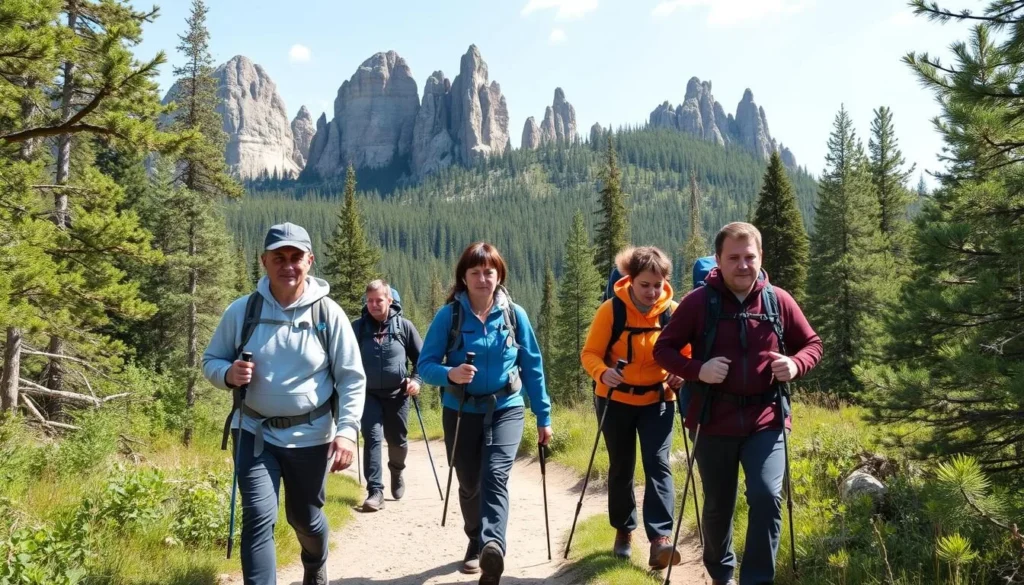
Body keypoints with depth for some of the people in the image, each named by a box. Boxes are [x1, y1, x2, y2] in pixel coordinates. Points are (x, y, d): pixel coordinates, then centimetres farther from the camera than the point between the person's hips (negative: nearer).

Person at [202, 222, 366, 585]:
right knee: (259, 519, -11)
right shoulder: (241, 311, -6)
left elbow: (352, 378, -7)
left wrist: (347, 430, -18)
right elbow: (210, 361, 5)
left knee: (305, 517, 18)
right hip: (255, 432, 0)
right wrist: (229, 374, -19)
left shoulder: (328, 313, -9)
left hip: (310, 435, 0)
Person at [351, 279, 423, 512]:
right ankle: (375, 491, -9)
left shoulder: (404, 326, -2)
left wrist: (417, 379, -9)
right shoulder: (357, 327, -1)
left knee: (398, 440, 13)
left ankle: (397, 472, 43)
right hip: (369, 394, -1)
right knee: (372, 438, -13)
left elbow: (422, 357, 5)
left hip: (397, 394, 1)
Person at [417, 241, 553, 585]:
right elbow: (425, 365, -9)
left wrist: (543, 415, 6)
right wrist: (449, 374, -31)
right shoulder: (448, 315, -9)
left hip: (506, 410, -1)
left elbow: (532, 366, 3)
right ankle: (476, 543, 36)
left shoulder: (514, 314, -4)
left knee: (495, 475, -23)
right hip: (461, 413, 1)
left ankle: (493, 546, -35)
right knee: (470, 484, 14)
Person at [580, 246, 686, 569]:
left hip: (657, 399, 0)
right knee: (621, 467, 11)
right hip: (616, 399, 0)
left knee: (658, 464, -14)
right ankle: (623, 530, 30)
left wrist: (681, 376, -23)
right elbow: (590, 353, -15)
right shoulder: (611, 309, -16)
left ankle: (660, 539, -15)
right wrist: (602, 373, -36)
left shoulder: (673, 312, -10)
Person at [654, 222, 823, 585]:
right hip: (713, 422, 0)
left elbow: (812, 344, 10)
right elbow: (663, 348, -2)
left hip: (766, 421, 1)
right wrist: (697, 370, -20)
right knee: (718, 505, 14)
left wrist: (796, 365, -13)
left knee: (767, 497, -15)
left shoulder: (778, 301, -1)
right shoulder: (698, 302, -7)